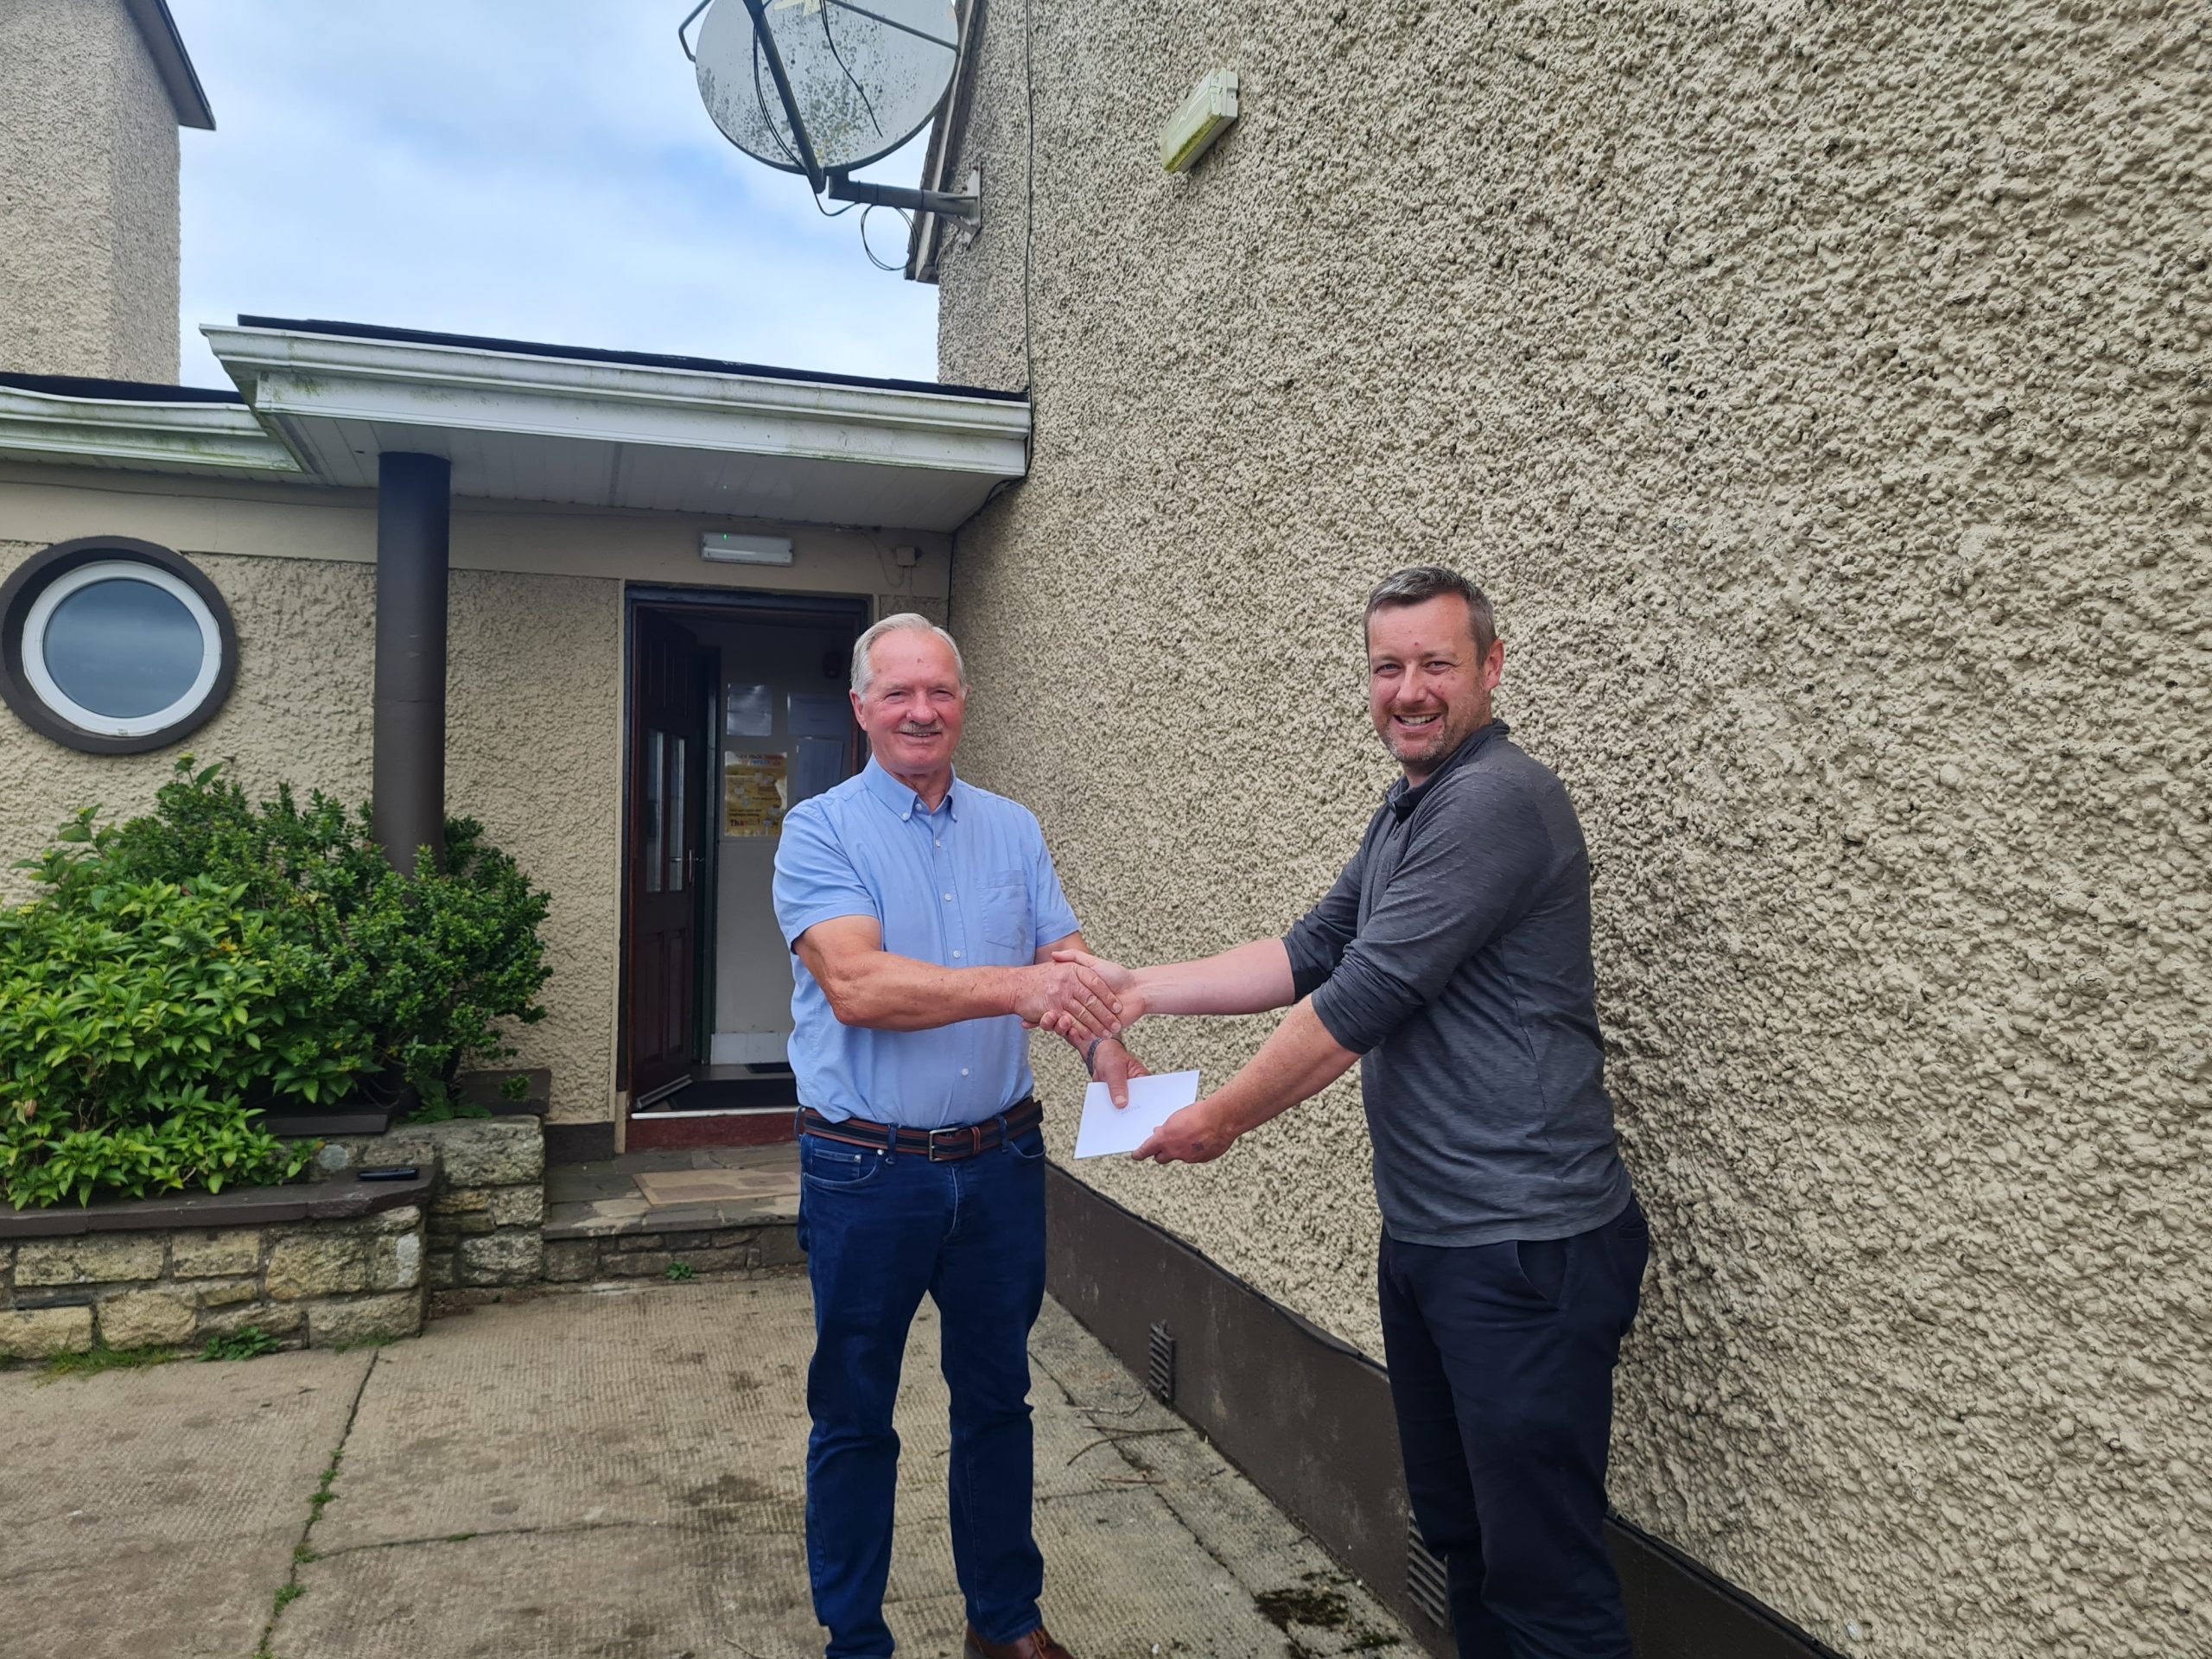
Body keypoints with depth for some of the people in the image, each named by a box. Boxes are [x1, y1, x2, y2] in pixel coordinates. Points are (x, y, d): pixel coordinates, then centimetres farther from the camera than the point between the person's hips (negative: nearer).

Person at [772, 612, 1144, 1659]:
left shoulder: (1013, 830, 6)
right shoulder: (820, 830, -8)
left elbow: (1067, 963, 0)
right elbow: (856, 985, -22)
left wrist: (1109, 1046, -21)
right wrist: (1015, 988, -33)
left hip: (1000, 1163, 4)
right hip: (867, 1172, -4)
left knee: (996, 1399, 18)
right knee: (853, 1417, 12)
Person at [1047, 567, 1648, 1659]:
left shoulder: (1497, 801, -19)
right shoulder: (1407, 813, 14)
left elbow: (1365, 997, -20)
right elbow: (1312, 953, 14)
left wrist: (1222, 1119, -8)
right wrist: (1141, 987, 7)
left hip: (1525, 1250, -9)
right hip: (1425, 1236, 10)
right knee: (1456, 1530, 21)